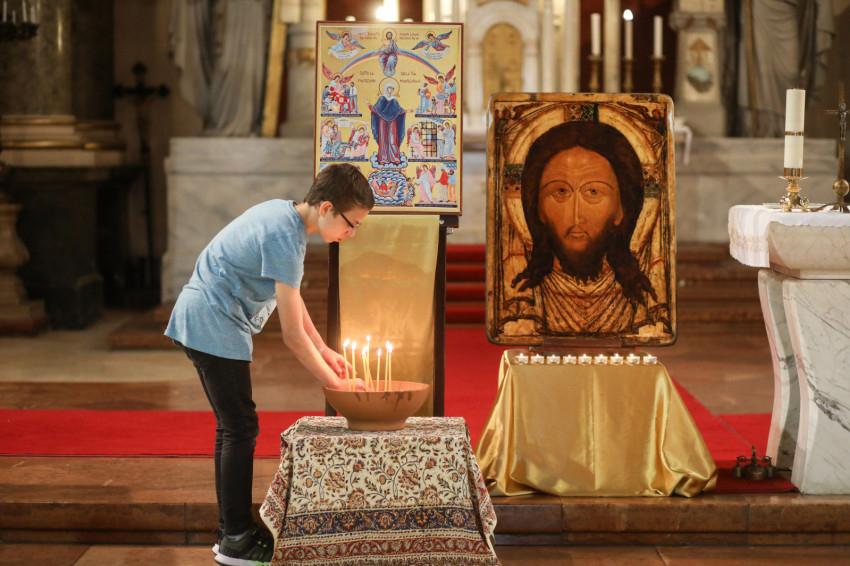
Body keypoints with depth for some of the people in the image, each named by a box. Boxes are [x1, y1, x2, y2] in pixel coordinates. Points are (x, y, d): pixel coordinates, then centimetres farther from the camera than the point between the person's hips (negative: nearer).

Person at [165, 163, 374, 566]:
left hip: (200, 321, 11)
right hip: (214, 325, -11)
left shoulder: (282, 212, 8)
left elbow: (291, 296, 18)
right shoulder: (285, 238, -23)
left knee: (232, 427, 14)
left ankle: (231, 533, 20)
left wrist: (324, 350, 14)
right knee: (240, 428, -8)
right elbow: (293, 335, -21)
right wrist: (335, 383, -12)